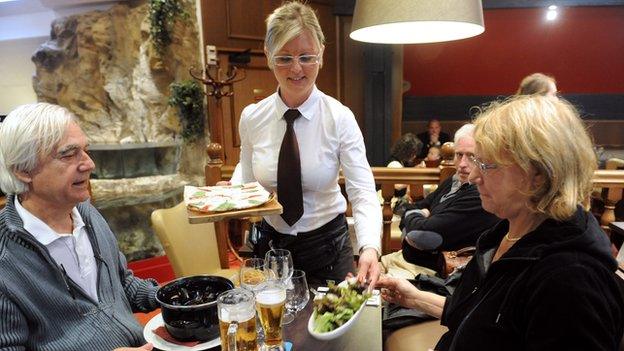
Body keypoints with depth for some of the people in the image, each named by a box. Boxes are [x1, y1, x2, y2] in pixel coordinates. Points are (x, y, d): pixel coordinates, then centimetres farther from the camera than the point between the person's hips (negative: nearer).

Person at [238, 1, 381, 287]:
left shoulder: (340, 118, -16)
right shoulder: (251, 118, -7)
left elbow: (363, 191, -23)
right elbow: (248, 185, 3)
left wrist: (369, 248, -39)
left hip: (327, 247, -2)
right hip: (270, 244, 3)